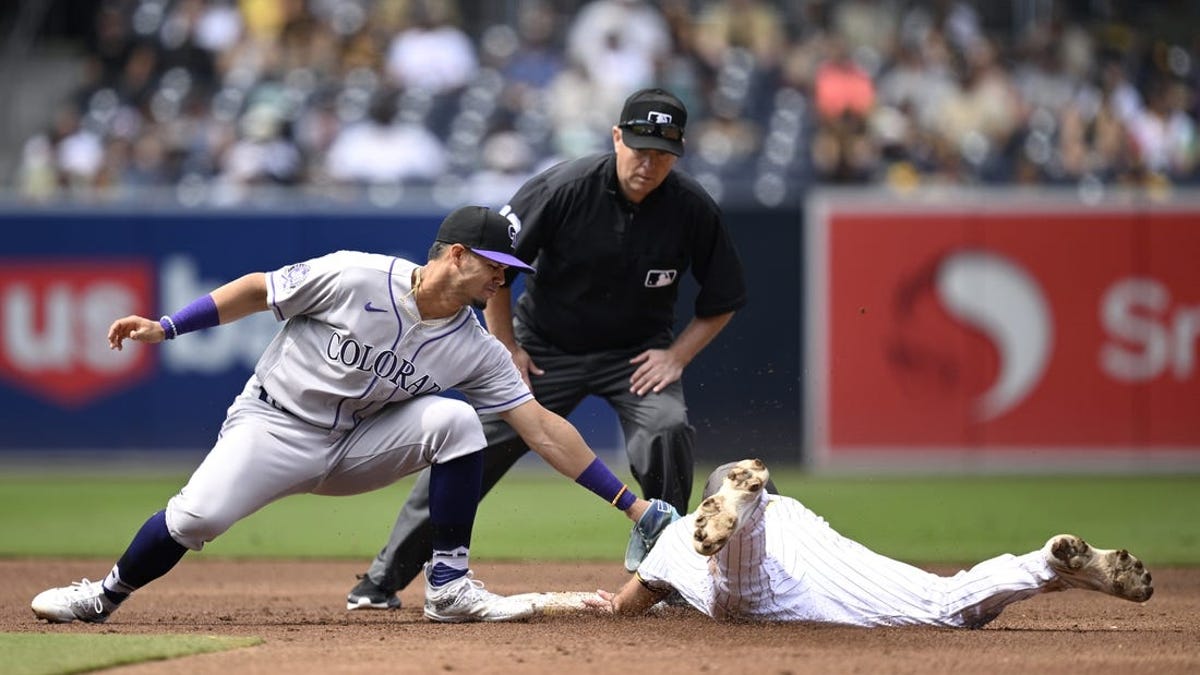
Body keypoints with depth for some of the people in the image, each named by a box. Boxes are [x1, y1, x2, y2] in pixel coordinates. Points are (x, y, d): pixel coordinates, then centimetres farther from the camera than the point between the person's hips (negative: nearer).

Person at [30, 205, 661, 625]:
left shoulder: (474, 351, -6)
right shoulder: (354, 278, -18)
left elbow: (543, 428, -6)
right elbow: (259, 289, -7)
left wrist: (629, 502, -11)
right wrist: (164, 327, -11)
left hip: (355, 444, 4)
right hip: (274, 426, -4)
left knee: (455, 420, -19)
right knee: (199, 515, -28)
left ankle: (448, 585, -12)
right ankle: (105, 595, -1)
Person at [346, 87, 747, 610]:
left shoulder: (692, 208, -16)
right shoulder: (564, 188, -22)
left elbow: (723, 301, -1)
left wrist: (677, 355, -12)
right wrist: (506, 348, -9)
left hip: (637, 351, 1)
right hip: (545, 346, -1)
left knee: (668, 428, -27)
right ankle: (384, 579, 1)